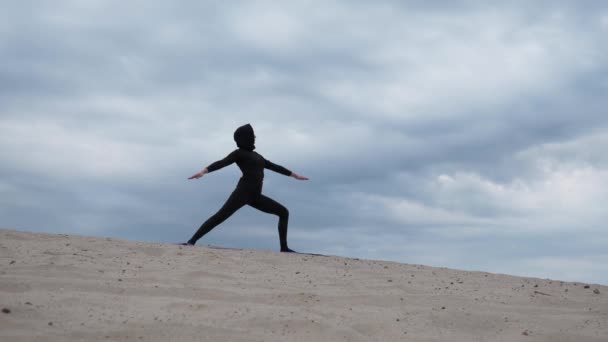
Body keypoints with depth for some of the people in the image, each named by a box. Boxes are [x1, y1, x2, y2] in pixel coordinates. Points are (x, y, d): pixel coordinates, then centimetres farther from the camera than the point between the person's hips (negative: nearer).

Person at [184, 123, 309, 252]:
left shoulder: (255, 155, 26)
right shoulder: (239, 153, 4)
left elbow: (272, 166, 35)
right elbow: (222, 163, -11)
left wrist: (294, 175, 42)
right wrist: (203, 171, -28)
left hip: (256, 196, 8)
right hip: (244, 192, -8)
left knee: (284, 212, 5)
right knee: (220, 216, -19)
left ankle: (284, 247, 5)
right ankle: (192, 241, -21)